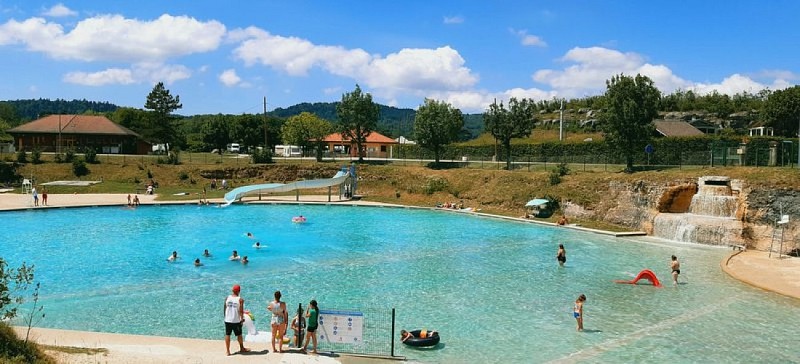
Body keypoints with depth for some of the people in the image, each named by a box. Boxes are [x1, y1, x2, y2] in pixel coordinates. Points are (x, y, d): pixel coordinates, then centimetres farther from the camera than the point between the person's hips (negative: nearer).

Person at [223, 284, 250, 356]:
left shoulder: (227, 298, -1)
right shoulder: (240, 300, -10)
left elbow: (224, 309, 5)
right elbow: (241, 311, -12)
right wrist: (242, 319, 1)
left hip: (227, 320, 3)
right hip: (236, 321, -3)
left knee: (227, 335, 9)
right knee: (239, 334, 13)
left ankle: (228, 351, 12)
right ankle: (242, 348, 29)